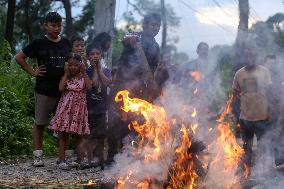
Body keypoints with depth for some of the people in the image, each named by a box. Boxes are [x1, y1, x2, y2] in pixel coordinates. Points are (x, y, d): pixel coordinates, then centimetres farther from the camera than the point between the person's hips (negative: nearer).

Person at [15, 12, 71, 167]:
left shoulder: (66, 44, 10)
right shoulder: (39, 44, 1)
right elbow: (19, 57, 5)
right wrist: (32, 72, -1)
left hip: (63, 89, 3)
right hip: (44, 90, -3)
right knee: (40, 123, 2)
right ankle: (37, 155, 7)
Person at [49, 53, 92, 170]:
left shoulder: (83, 76, 4)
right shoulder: (65, 77, 4)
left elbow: (89, 87, -14)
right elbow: (61, 88, -13)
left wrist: (84, 73, -8)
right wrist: (66, 73, -7)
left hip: (79, 108, 0)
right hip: (66, 107, 0)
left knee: (79, 135, 5)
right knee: (64, 134, -1)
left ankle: (80, 159, 13)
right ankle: (62, 160, 2)